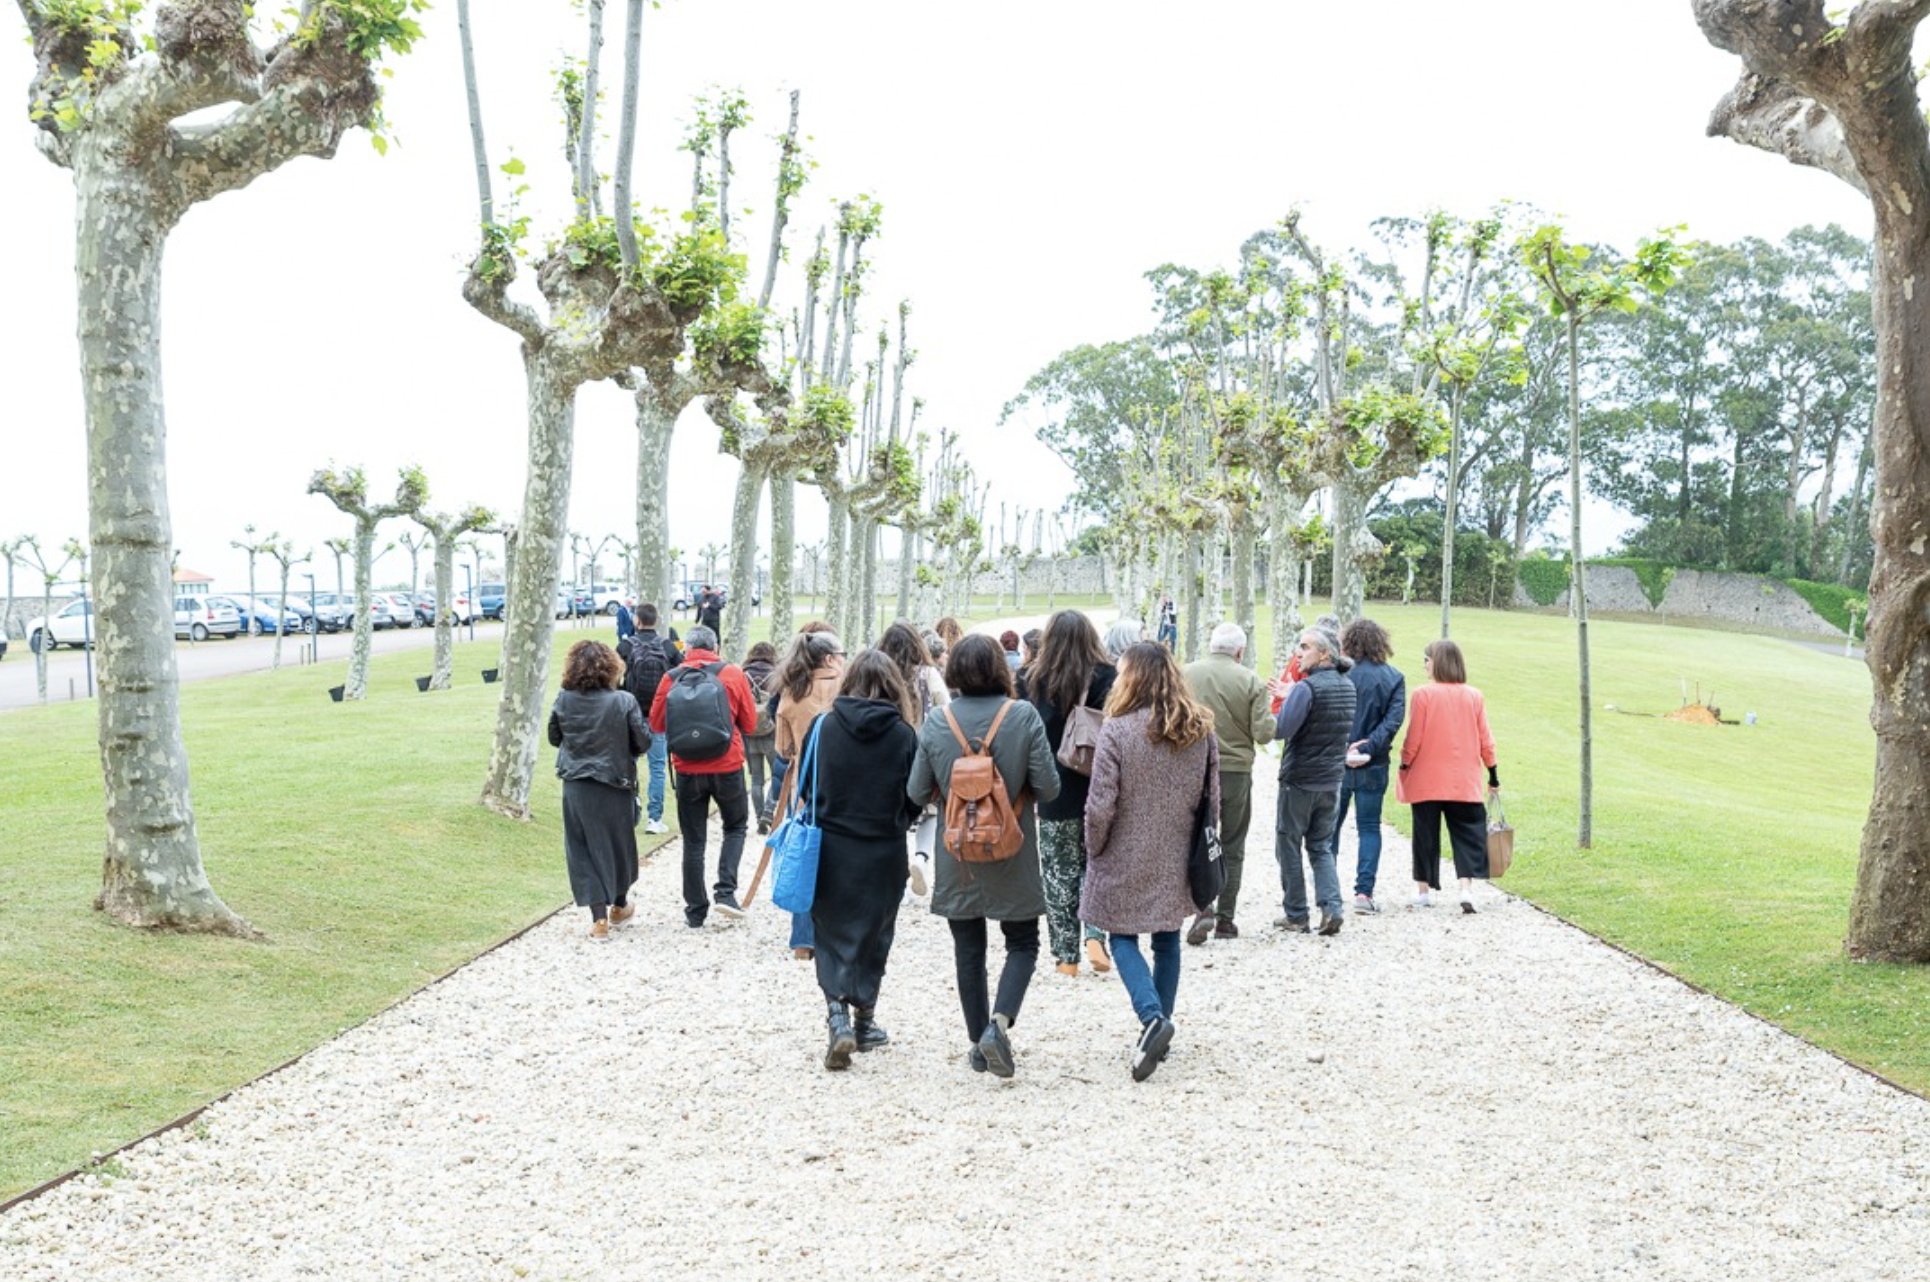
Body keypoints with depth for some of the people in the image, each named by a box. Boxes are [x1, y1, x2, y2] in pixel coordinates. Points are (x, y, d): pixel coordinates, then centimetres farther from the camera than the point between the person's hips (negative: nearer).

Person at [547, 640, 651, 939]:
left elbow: (554, 738, 5)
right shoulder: (624, 701, -16)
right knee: (619, 843, 19)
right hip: (615, 783, -1)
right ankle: (618, 906, 36)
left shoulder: (564, 700, -9)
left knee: (584, 848, 9)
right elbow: (643, 742, -9)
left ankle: (599, 917, 1)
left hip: (576, 786, 1)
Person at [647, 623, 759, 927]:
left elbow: (656, 723, 3)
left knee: (693, 840, 9)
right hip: (728, 766, -1)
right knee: (736, 827, 18)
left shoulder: (671, 678, -3)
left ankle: (695, 910, 11)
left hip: (688, 769, 1)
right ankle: (725, 891, 1)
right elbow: (750, 723, 1)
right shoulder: (733, 674, -4)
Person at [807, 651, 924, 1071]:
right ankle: (864, 1020, 24)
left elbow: (805, 786, 0)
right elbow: (915, 799, -3)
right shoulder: (903, 734, -8)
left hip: (829, 848, 0)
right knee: (873, 936, 15)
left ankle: (838, 1016, -10)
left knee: (832, 933, 8)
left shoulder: (824, 726, -7)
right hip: (883, 854, 0)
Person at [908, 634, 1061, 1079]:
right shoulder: (1023, 716, -11)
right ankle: (1000, 1020, -11)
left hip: (957, 858, 2)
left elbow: (917, 792, -2)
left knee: (968, 949, 14)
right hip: (1012, 858, -2)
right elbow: (1048, 787, -11)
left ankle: (978, 1043, 17)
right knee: (1023, 943, 11)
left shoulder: (936, 724, -6)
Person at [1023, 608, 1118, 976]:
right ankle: (1095, 935, -2)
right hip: (1099, 792, 0)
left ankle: (1066, 955, 9)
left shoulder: (1034, 682, -4)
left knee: (1059, 873, 7)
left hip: (1054, 793, 0)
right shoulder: (1106, 677, -7)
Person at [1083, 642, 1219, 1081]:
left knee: (1123, 937, 9)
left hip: (1126, 858, -4)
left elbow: (1101, 806, -16)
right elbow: (1212, 797, 5)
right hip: (1177, 860, 4)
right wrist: (1200, 846, 17)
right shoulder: (1200, 729, -2)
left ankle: (1152, 1016, -12)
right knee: (1167, 940, 17)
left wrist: (1094, 850, 0)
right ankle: (1160, 1022, 22)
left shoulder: (1117, 730, -17)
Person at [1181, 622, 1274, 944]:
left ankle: (1203, 905, -11)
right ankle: (1225, 918, 14)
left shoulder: (1186, 675, -4)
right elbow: (1264, 733, -9)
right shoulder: (1251, 681, -8)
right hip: (1236, 771, 0)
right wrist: (1271, 719, 11)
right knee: (1232, 849, 12)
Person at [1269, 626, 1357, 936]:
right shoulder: (1347, 686, 7)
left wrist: (1283, 701, -7)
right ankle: (1332, 907, -3)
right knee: (1322, 847, 15)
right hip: (1331, 781, 7)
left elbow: (1281, 730, -25)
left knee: (1288, 847, 7)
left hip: (1298, 781, -7)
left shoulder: (1307, 687, -19)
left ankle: (1296, 915, 10)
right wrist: (1292, 697, 17)